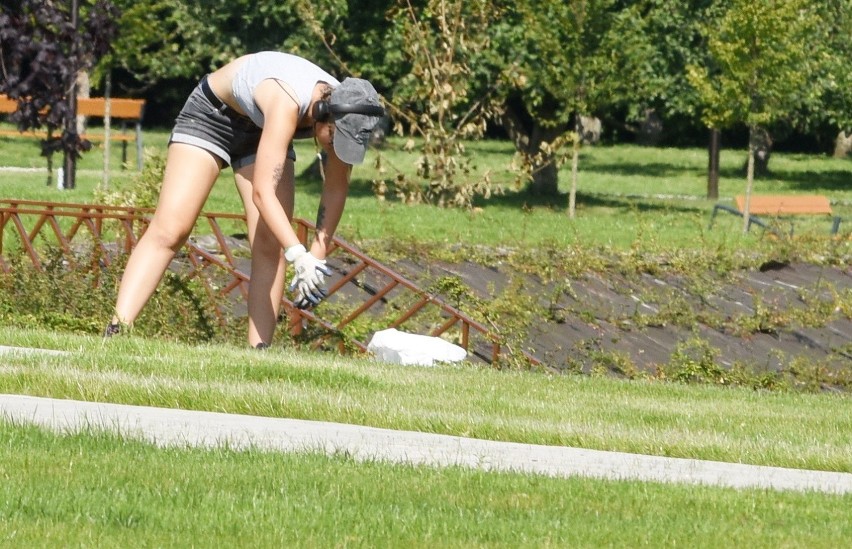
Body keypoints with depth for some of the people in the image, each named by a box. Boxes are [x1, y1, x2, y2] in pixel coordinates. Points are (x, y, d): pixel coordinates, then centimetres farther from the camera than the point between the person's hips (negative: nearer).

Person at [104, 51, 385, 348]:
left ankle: (259, 350, -11)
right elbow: (262, 192, -46)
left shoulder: (343, 116, -24)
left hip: (260, 129, 6)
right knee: (168, 231, -15)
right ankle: (116, 332, -20)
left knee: (270, 247, -10)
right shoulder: (288, 104, -43)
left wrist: (317, 257, -13)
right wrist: (299, 255, -55)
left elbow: (336, 189, -8)